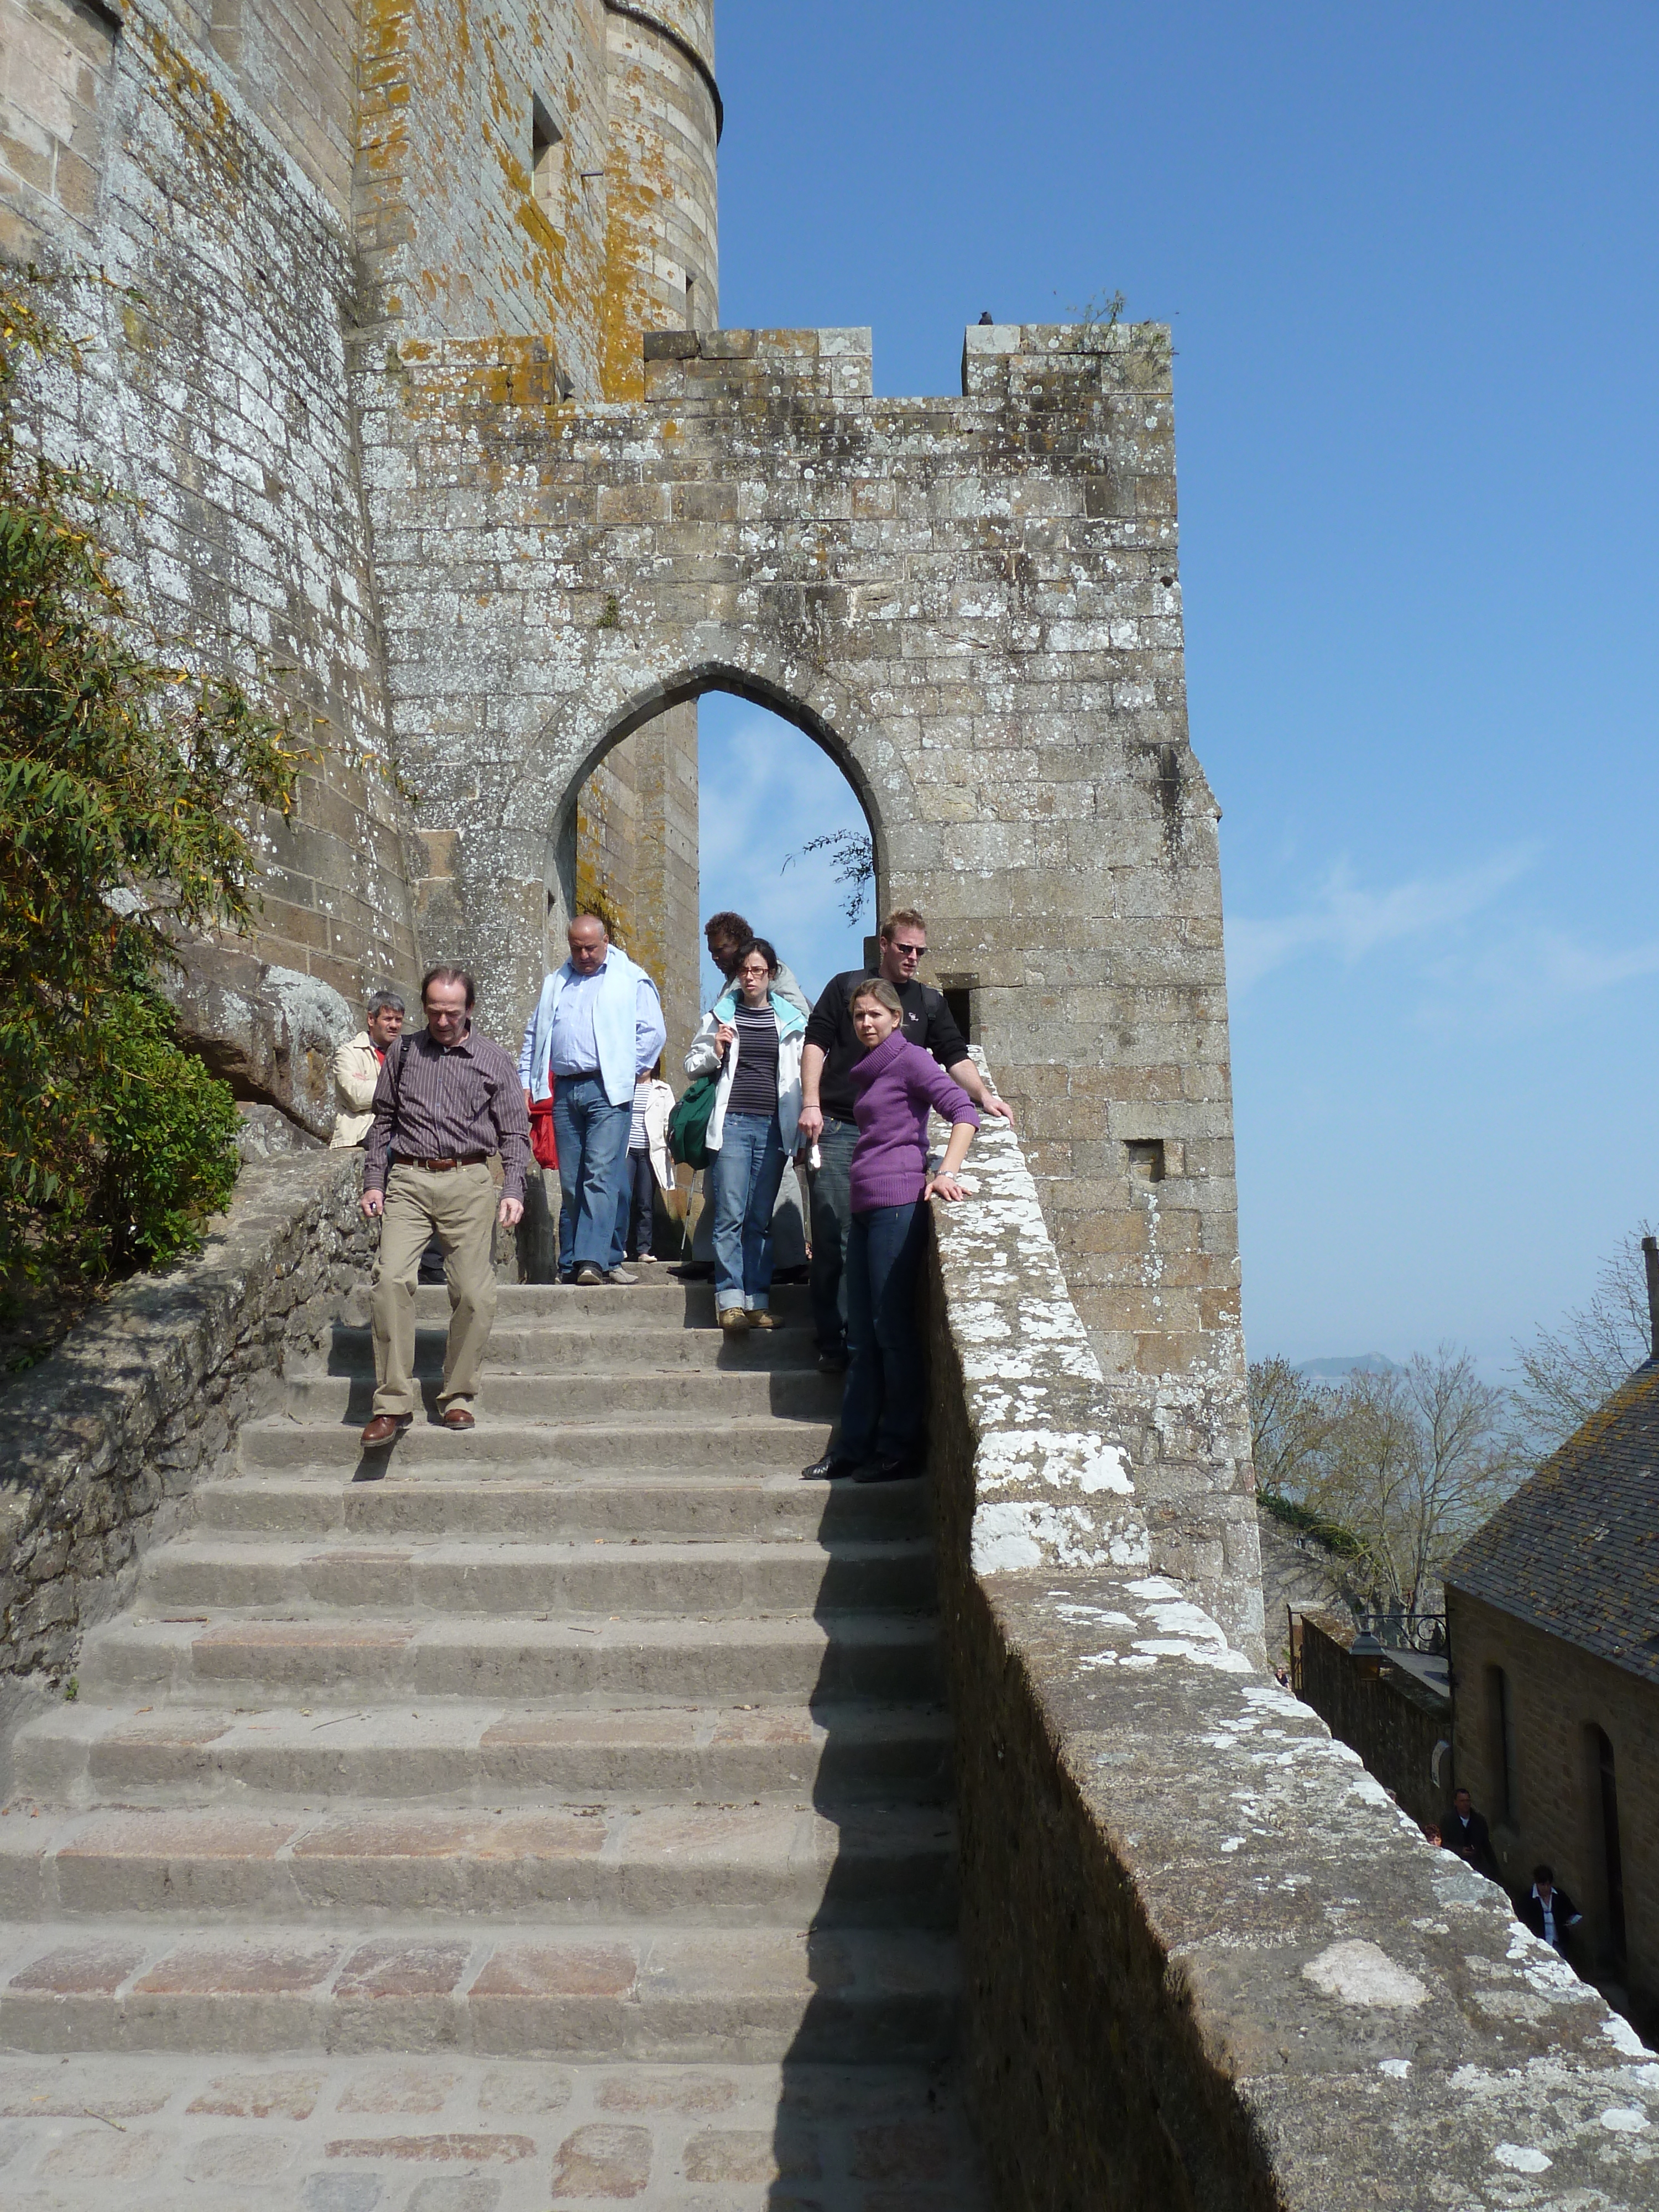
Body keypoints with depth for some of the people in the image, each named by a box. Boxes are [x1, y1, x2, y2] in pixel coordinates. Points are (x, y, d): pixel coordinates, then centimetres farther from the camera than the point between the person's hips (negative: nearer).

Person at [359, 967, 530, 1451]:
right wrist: (373, 1182, 9)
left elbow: (515, 1132, 8)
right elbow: (383, 1121, 18)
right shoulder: (403, 1053, 13)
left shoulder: (493, 1060, 8)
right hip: (408, 1181, 1)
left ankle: (457, 1396, 13)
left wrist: (513, 1190, -4)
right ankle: (392, 1403, -12)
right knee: (391, 1278, -17)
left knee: (474, 1293, -4)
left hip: (469, 1181, 0)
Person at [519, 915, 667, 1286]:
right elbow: (534, 1033, 23)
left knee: (601, 1175, -14)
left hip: (607, 1090, -5)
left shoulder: (632, 980, 6)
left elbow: (654, 1032, 1)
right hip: (564, 1090, 5)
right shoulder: (555, 984, 21)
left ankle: (592, 1260, -19)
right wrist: (526, 1081, 14)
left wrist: (627, 1072, -4)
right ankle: (570, 1264, 10)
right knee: (570, 1183, 6)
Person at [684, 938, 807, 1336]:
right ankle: (730, 1301, -7)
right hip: (731, 1123, -2)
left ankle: (758, 1300, 9)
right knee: (730, 1215, -8)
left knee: (761, 1219, 5)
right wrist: (716, 1052, -5)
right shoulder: (720, 1015, 9)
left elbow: (803, 1073, 16)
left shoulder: (791, 1020, 12)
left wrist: (803, 1124, 5)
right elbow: (691, 1064, 15)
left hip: (774, 1127, 2)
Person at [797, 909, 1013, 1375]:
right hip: (837, 1128, -2)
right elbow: (815, 1044, 5)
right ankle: (833, 1342, 4)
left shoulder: (929, 1002, 17)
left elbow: (955, 1057, 14)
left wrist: (984, 1095, -3)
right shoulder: (847, 986, 10)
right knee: (833, 1236, -4)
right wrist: (811, 1104, -6)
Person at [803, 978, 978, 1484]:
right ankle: (854, 1446, 15)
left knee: (893, 1328, -6)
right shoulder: (866, 1071, 22)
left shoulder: (909, 1058, -2)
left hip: (898, 1202, -9)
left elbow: (963, 1111, -11)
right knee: (862, 1336, 9)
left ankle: (900, 1449, 2)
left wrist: (946, 1172, -21)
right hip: (864, 1207, 9)